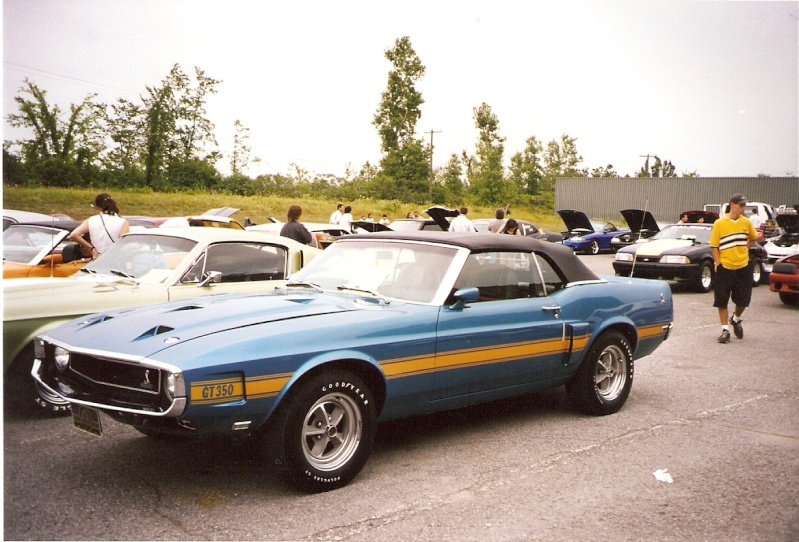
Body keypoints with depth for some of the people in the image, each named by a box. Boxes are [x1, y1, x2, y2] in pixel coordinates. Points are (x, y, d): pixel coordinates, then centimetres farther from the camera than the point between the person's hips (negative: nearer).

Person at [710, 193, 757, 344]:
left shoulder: (746, 222, 2)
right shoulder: (719, 223, -9)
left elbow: (753, 238, 21)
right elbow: (714, 247, -8)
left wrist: (744, 249, 8)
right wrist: (718, 264, -14)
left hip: (743, 267, 3)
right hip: (725, 268, -3)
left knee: (743, 298, 7)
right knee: (722, 300, 0)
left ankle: (736, 319, 35)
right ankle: (725, 330, 10)